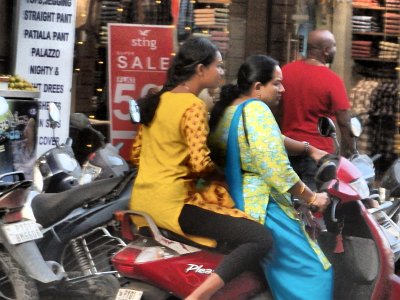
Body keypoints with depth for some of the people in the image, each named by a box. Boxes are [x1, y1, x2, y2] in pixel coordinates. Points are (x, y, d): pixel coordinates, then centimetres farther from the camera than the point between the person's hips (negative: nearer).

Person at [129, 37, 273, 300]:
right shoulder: (193, 106, -12)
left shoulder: (158, 100, 13)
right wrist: (221, 173, 0)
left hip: (141, 201, 9)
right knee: (261, 238, -18)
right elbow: (200, 164, -19)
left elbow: (137, 153, 17)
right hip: (172, 204, -9)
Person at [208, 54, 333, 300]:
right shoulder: (255, 109, -16)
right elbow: (278, 170, -21)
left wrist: (309, 149, 27)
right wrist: (312, 198, -9)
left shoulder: (225, 109, 11)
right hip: (261, 206, -10)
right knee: (313, 273, -6)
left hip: (229, 203, 10)